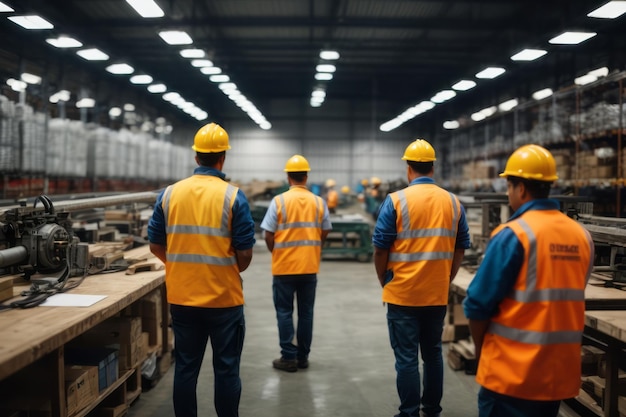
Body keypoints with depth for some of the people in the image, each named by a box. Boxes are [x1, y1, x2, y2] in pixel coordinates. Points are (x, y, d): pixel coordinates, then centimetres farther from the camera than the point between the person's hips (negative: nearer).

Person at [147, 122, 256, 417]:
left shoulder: (169, 194, -1)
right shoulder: (233, 196, -10)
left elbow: (155, 245, 5)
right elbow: (244, 253, -10)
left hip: (181, 297, 3)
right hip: (224, 297, -3)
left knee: (185, 368, 13)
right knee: (226, 370, 8)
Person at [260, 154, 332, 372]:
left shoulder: (279, 201, -9)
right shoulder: (319, 202, -1)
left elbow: (269, 235, -8)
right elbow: (324, 233, 5)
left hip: (284, 266, -2)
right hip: (310, 266, 3)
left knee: (284, 312, 7)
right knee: (306, 312, 11)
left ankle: (289, 357, 8)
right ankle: (303, 357, 18)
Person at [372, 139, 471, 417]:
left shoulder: (396, 200, -10)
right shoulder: (453, 202, 2)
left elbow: (380, 248, -9)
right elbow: (461, 248, 7)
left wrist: (384, 282, 6)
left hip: (403, 294, -4)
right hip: (438, 294, 4)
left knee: (407, 358, 4)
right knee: (433, 353, 18)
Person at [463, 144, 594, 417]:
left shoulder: (512, 235, -15)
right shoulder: (582, 236, 3)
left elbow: (479, 304, -13)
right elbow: (567, 299, 9)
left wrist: (480, 350, 4)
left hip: (513, 370, -6)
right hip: (561, 369, 6)